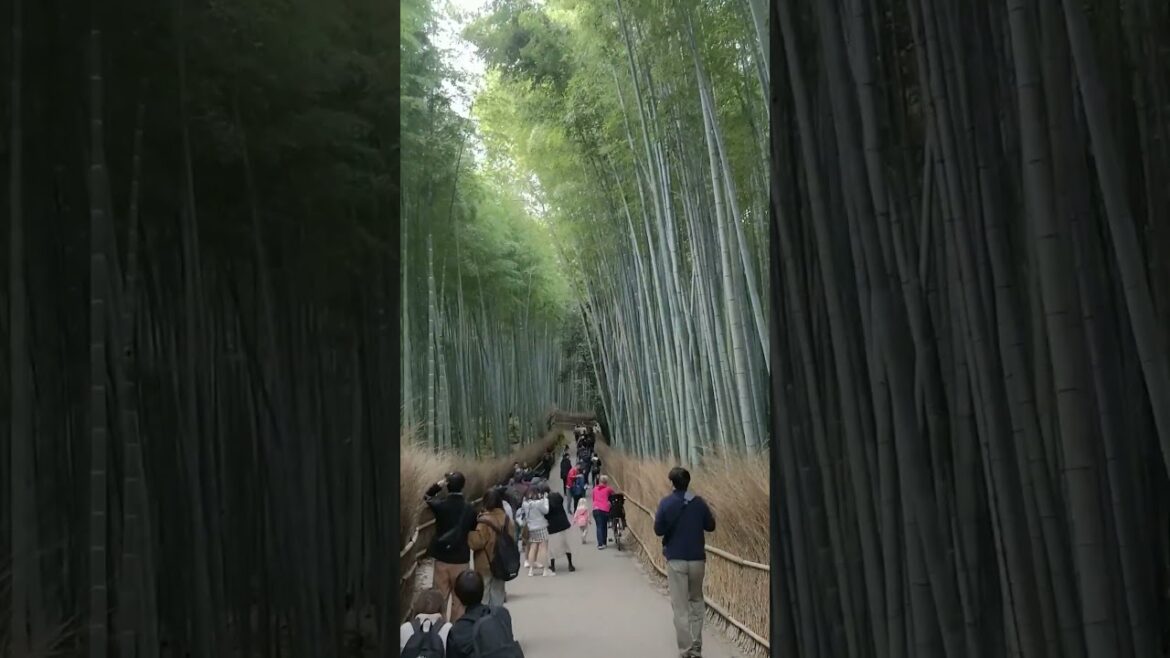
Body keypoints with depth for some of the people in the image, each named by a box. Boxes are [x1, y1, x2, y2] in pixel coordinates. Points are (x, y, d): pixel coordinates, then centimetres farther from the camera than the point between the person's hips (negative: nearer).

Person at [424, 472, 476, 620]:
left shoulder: (440, 504, -9)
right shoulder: (469, 509, -8)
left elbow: (426, 497, 12)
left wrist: (438, 485, 0)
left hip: (441, 557, 1)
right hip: (460, 559, 0)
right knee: (459, 599, 9)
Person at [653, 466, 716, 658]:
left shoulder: (666, 502, -8)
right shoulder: (699, 502, -1)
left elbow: (658, 530, -6)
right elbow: (710, 526, 7)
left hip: (676, 559, -3)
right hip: (697, 559, 3)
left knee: (680, 607, 2)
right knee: (696, 601, 19)